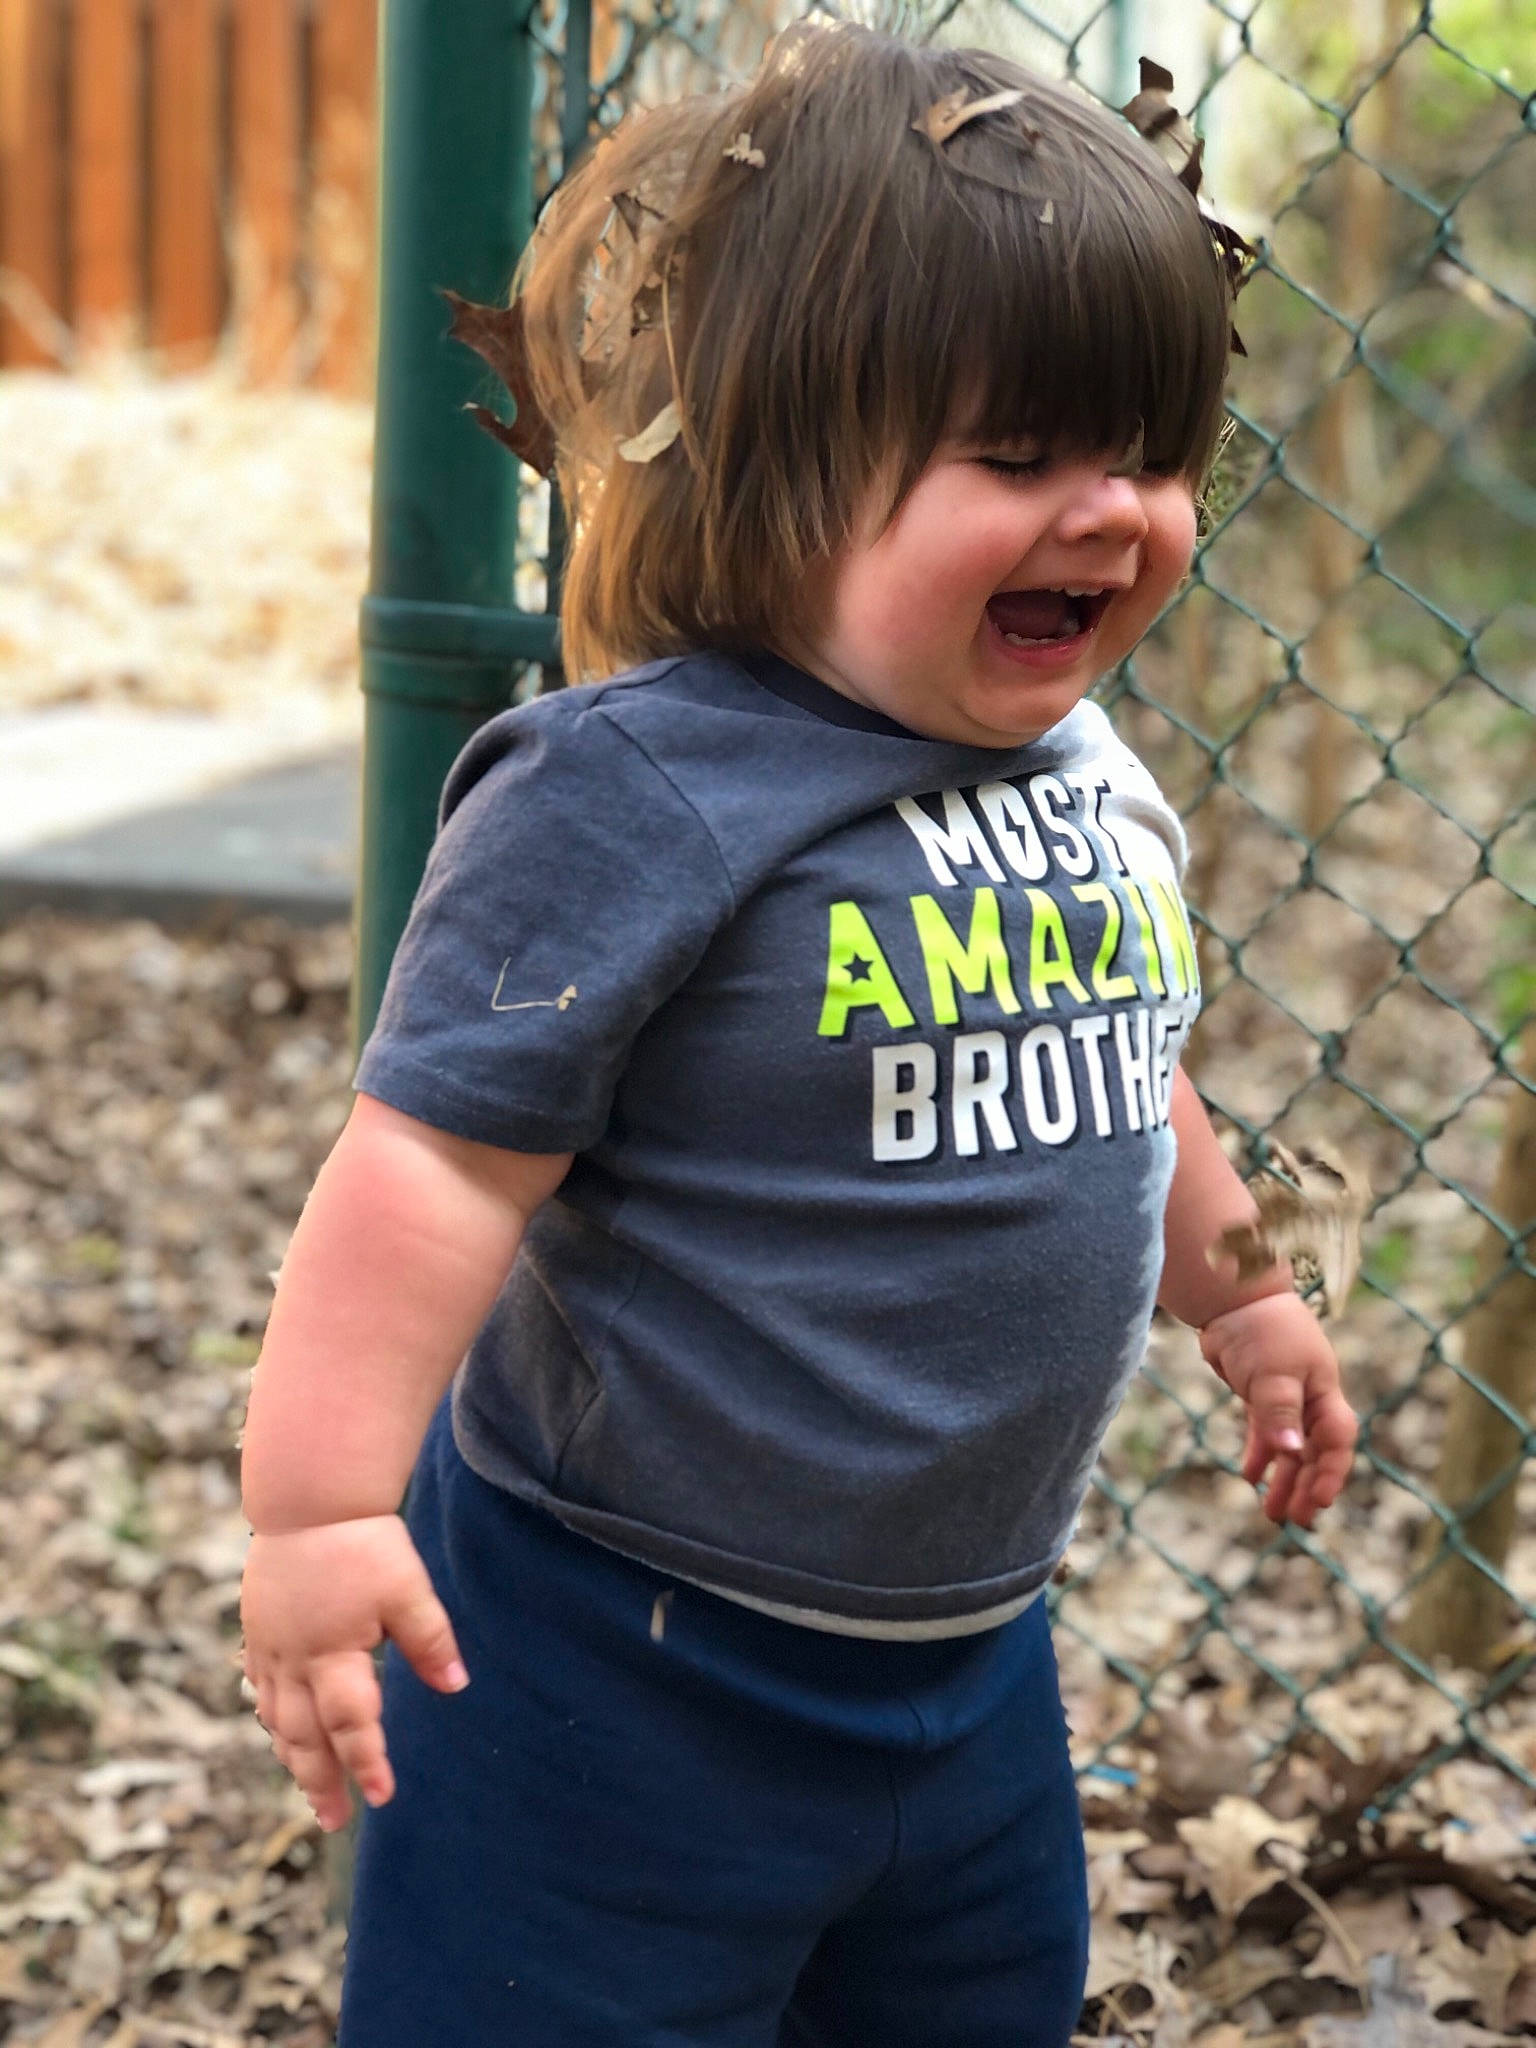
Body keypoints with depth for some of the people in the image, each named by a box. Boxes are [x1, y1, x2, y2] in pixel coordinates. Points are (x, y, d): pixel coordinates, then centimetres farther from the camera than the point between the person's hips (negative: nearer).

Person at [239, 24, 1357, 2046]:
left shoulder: (1094, 777, 2)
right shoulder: (633, 797, -24)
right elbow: (441, 1156, -27)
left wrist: (1239, 1291, 29)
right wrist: (319, 1500, -31)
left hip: (971, 1637, 8)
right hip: (625, 1662, -8)